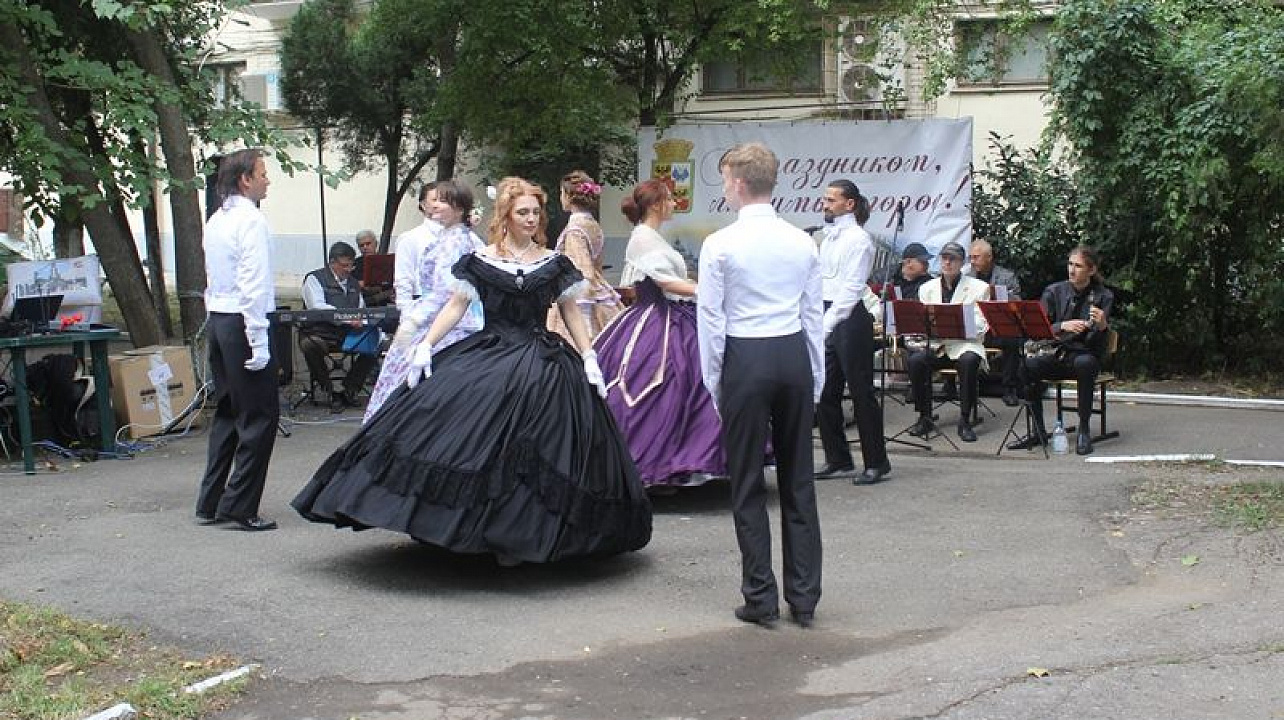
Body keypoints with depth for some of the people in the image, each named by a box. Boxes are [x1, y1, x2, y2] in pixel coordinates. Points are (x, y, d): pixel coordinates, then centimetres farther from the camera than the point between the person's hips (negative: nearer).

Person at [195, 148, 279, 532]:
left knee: (227, 411, 15)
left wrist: (217, 318, 18)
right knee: (260, 415, -4)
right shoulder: (251, 219, -13)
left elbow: (212, 280, 16)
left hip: (216, 321, 9)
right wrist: (259, 343, -19)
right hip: (242, 324, -9)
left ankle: (210, 503, 18)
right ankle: (239, 507, -4)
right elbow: (254, 285, -19)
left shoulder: (216, 220, 15)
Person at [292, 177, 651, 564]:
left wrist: (590, 360, 3)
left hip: (543, 365, 1)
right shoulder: (481, 261, 3)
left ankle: (525, 535, 9)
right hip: (489, 358, 0)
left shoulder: (554, 264, 6)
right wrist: (425, 346, -6)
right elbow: (456, 306, 3)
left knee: (539, 451, -3)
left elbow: (572, 313, 9)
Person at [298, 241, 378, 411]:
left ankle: (349, 390, -7)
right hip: (321, 333, -5)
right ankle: (330, 393, -19)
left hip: (350, 334, 5)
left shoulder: (353, 283, 22)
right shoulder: (315, 278, 2)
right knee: (310, 346, -38)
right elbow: (317, 307, -14)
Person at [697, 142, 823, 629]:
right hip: (794, 356, 4)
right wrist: (815, 379, 15)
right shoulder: (802, 242, 4)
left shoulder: (720, 245, -8)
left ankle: (761, 598, 8)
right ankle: (804, 598, 13)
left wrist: (714, 382, 3)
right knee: (798, 482, 10)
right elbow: (814, 315, 7)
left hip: (744, 359, -4)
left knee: (748, 484, 5)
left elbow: (711, 319, -7)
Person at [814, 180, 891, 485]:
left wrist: (827, 325, -21)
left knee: (861, 392, -2)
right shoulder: (828, 237, 16)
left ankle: (876, 463, 7)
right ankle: (838, 460, 20)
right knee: (825, 393, 10)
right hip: (827, 319, 9)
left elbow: (851, 289, -16)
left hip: (850, 319, -9)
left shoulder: (858, 239, -10)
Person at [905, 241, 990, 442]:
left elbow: (980, 326, -5)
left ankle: (965, 420, -25)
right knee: (915, 360, -27)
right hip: (935, 344, 3)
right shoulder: (927, 288, 14)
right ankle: (924, 417, -14)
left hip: (965, 344, -3)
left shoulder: (978, 288, 4)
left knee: (969, 361, -36)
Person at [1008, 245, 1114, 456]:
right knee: (1027, 365, -29)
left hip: (1085, 355, -2)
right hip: (1056, 355, 2)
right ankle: (1038, 432, -17)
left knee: (1084, 363, -38)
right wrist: (1064, 326, -24)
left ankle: (1084, 430, -26)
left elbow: (1100, 343, -7)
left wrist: (1102, 326, -30)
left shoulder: (1103, 296, -1)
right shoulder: (1054, 291, 4)